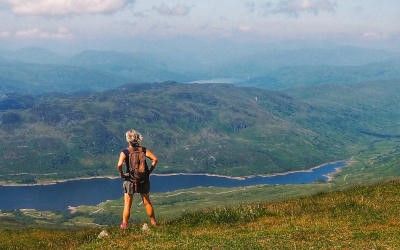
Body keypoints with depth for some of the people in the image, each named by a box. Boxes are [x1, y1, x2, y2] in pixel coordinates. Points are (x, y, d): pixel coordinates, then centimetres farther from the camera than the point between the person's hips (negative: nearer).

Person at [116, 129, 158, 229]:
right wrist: (150, 171, 0)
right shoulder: (143, 150, -3)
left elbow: (119, 165, -25)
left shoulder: (124, 152, -12)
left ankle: (124, 225, 8)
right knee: (147, 202, 17)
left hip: (130, 180, -3)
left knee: (127, 204, 7)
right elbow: (155, 159, -9)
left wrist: (121, 174, -9)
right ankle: (153, 222, 24)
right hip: (144, 180, 3)